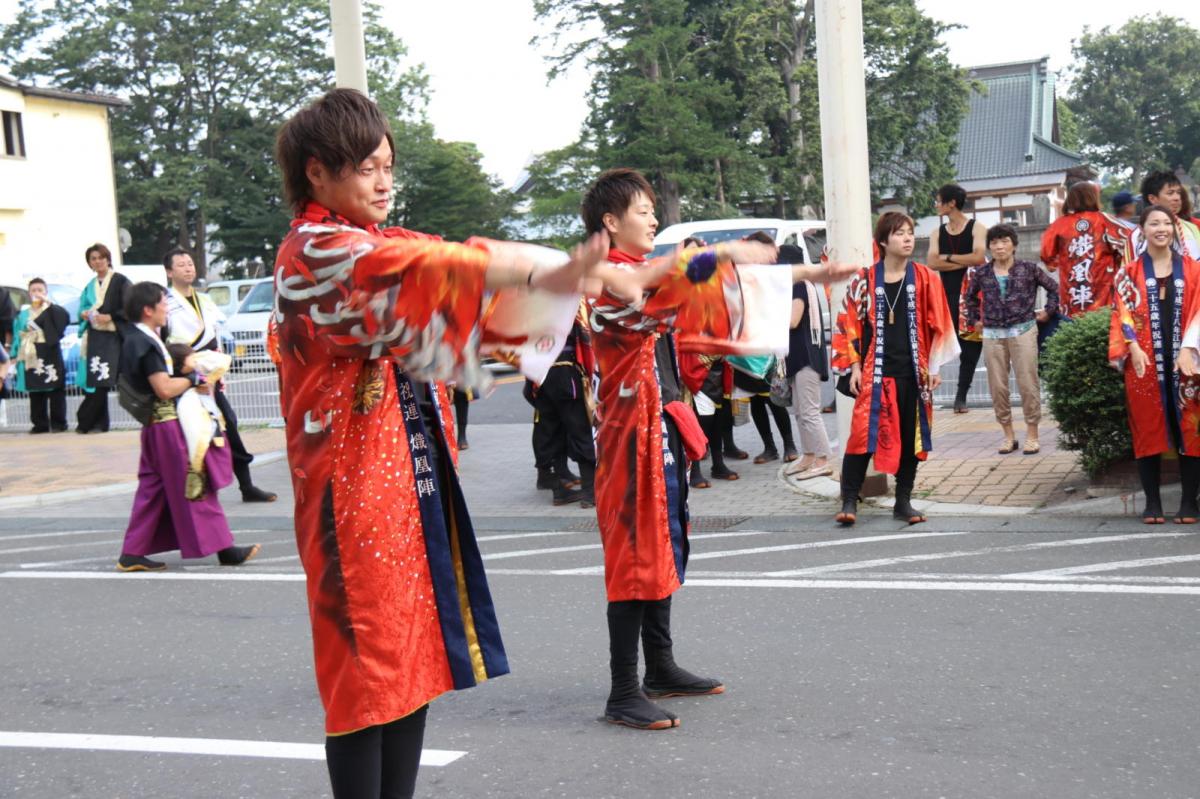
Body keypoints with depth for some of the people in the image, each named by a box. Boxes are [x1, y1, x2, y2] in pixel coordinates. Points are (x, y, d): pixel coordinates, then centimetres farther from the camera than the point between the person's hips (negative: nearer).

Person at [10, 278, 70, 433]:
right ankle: (40, 424, 9)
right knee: (35, 391, 4)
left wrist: (49, 303, -14)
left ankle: (58, 423, 0)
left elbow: (65, 317, -15)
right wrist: (15, 356, 3)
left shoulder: (52, 311, 6)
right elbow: (17, 335, 12)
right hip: (31, 356, 3)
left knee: (55, 390, -4)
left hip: (50, 354, -3)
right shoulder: (23, 314, 14)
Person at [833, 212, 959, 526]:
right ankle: (849, 501, -5)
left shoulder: (925, 278, 5)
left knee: (911, 437, 8)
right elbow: (850, 324, 3)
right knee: (863, 434, -10)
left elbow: (938, 325, 7)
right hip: (875, 371, -2)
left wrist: (935, 366, 2)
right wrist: (854, 366, -2)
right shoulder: (865, 280, 1)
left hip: (912, 372, 2)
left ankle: (903, 501, 18)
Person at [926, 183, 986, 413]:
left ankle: (961, 396, 9)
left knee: (971, 346, 1)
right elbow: (933, 263, -3)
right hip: (948, 296, 3)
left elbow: (979, 257, -17)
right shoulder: (938, 233, 12)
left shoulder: (976, 229, -1)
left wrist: (949, 258, -7)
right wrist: (965, 262, -10)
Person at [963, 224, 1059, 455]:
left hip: (1023, 331, -2)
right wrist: (975, 319, 14)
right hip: (992, 335, 2)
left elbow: (1053, 287, 11)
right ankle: (1008, 435, 14)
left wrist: (1048, 311, 5)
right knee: (997, 387, 3)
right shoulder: (981, 273, 4)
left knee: (1028, 384, -2)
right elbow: (969, 297, 22)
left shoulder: (1029, 269, 0)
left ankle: (1032, 435, 9)